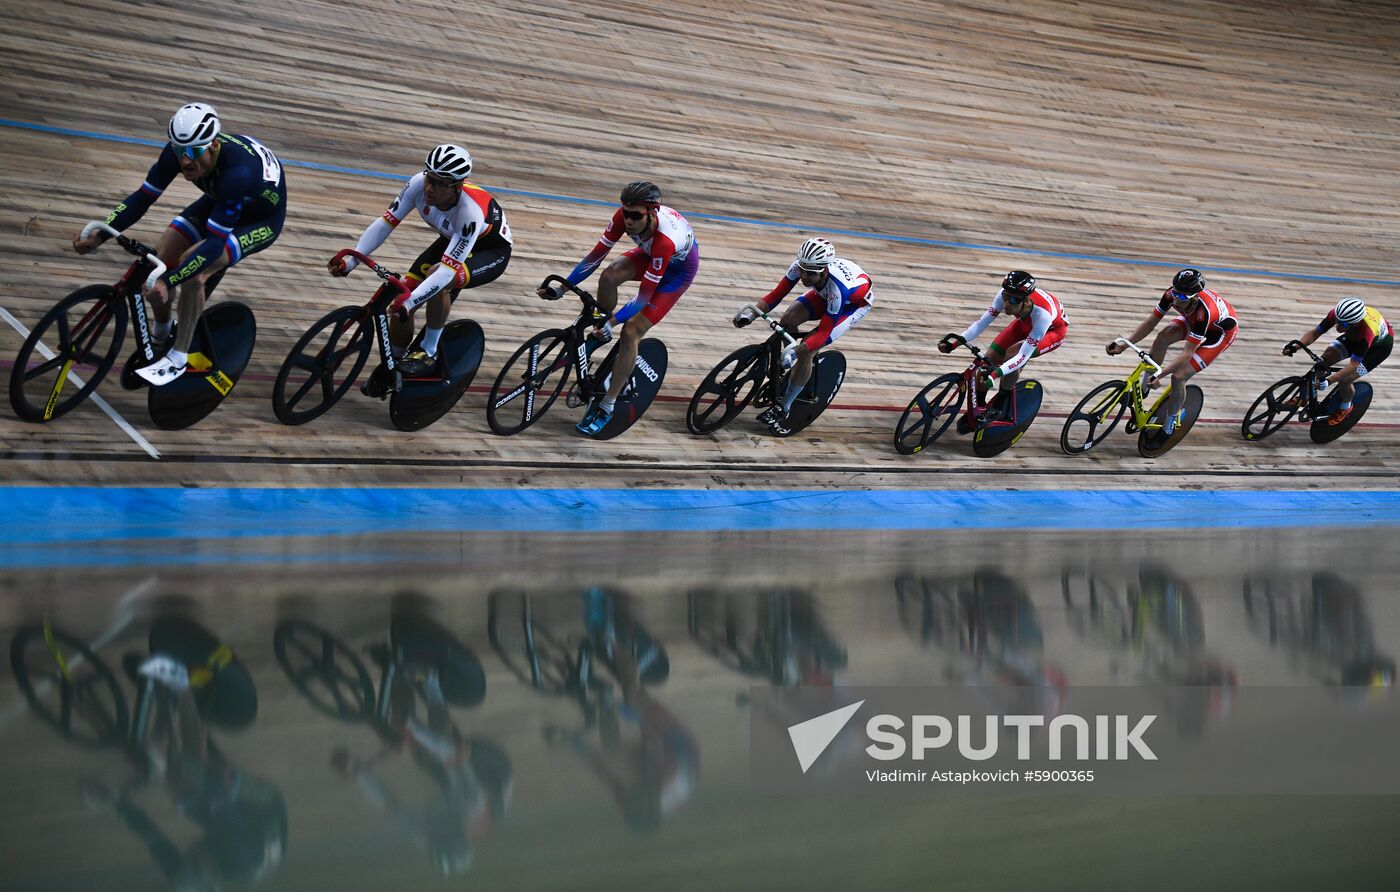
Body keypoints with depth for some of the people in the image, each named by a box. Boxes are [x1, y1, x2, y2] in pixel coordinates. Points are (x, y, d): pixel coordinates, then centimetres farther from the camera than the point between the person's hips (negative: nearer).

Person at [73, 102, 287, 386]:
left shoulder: (237, 171, -43)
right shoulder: (178, 151, -24)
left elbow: (214, 244, -42)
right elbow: (143, 197, -14)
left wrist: (167, 282, -46)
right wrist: (99, 236, -25)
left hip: (262, 219, -6)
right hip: (220, 201, 6)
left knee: (193, 271, -27)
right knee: (161, 258, -8)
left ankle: (178, 359, -11)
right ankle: (159, 335, 20)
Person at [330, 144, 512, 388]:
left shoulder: (471, 212, -41)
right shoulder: (418, 184, -27)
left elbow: (448, 269, -44)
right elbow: (386, 222, -19)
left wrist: (409, 301, -51)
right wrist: (351, 260, -27)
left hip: (491, 251, -6)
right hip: (452, 240, 6)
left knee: (438, 278, -36)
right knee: (402, 301, -8)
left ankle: (429, 353, -17)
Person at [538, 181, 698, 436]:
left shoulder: (665, 240, -43)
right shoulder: (625, 216, -27)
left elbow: (644, 298, -37)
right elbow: (596, 255, -19)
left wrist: (612, 321, -42)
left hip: (680, 267, -5)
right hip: (651, 253, 6)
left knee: (631, 331, -15)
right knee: (609, 276, -26)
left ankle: (606, 407, -4)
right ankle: (601, 332, 1)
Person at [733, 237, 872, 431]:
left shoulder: (838, 287, -43)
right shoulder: (800, 266, -30)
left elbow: (824, 331, -38)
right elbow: (776, 294, -22)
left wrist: (796, 351, -52)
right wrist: (752, 312, -38)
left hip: (856, 302, -6)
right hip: (824, 293, 6)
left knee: (806, 350, -19)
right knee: (788, 320, -19)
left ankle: (784, 407, -7)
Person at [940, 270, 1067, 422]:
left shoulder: (1042, 313, -44)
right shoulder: (1006, 295, -32)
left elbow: (1024, 356, -45)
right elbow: (982, 323, -27)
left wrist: (995, 374, -59)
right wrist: (953, 344, -40)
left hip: (1053, 329, -5)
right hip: (1025, 323, 5)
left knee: (1013, 353, -32)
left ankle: (1003, 411, -12)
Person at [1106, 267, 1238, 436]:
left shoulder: (1205, 311, -44)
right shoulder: (1172, 294, -28)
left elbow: (1187, 354, -41)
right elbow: (1151, 321, -16)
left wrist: (1160, 374, -47)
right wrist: (1123, 345, -24)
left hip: (1222, 331, -6)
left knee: (1178, 376, -16)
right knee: (1164, 335, -20)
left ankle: (1170, 421, 9)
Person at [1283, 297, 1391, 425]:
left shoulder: (1366, 332, -45)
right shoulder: (1337, 314, -32)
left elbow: (1353, 365, -41)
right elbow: (1314, 332, -22)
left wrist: (1328, 381, -51)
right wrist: (1295, 347, -38)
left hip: (1379, 345, -5)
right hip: (1354, 336, 5)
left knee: (1345, 380, -16)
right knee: (1322, 362, -11)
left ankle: (1345, 408, 16)